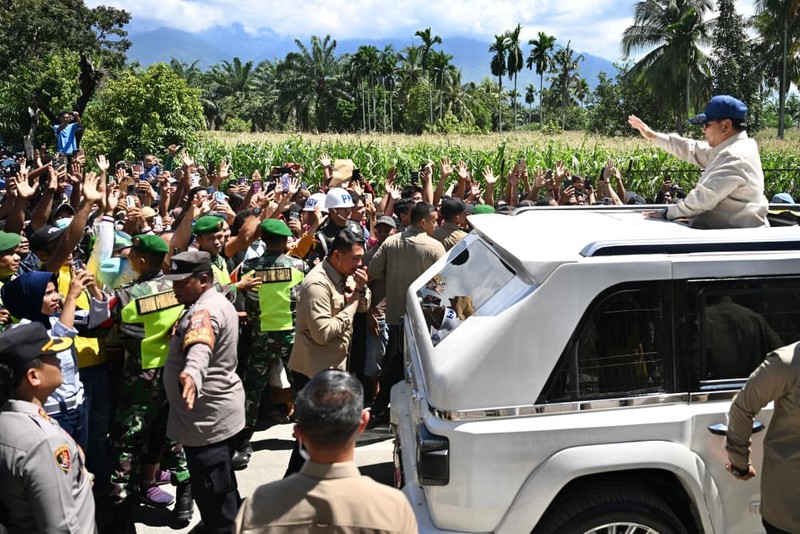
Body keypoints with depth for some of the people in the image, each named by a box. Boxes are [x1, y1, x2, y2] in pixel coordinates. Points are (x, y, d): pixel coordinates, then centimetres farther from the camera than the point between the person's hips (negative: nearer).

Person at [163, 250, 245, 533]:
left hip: (207, 418, -11)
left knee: (212, 497, -3)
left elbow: (200, 347, -45)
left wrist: (192, 374, -63)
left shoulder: (205, 309, -23)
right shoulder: (214, 302, 12)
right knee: (222, 492, 23)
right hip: (214, 413, 11)